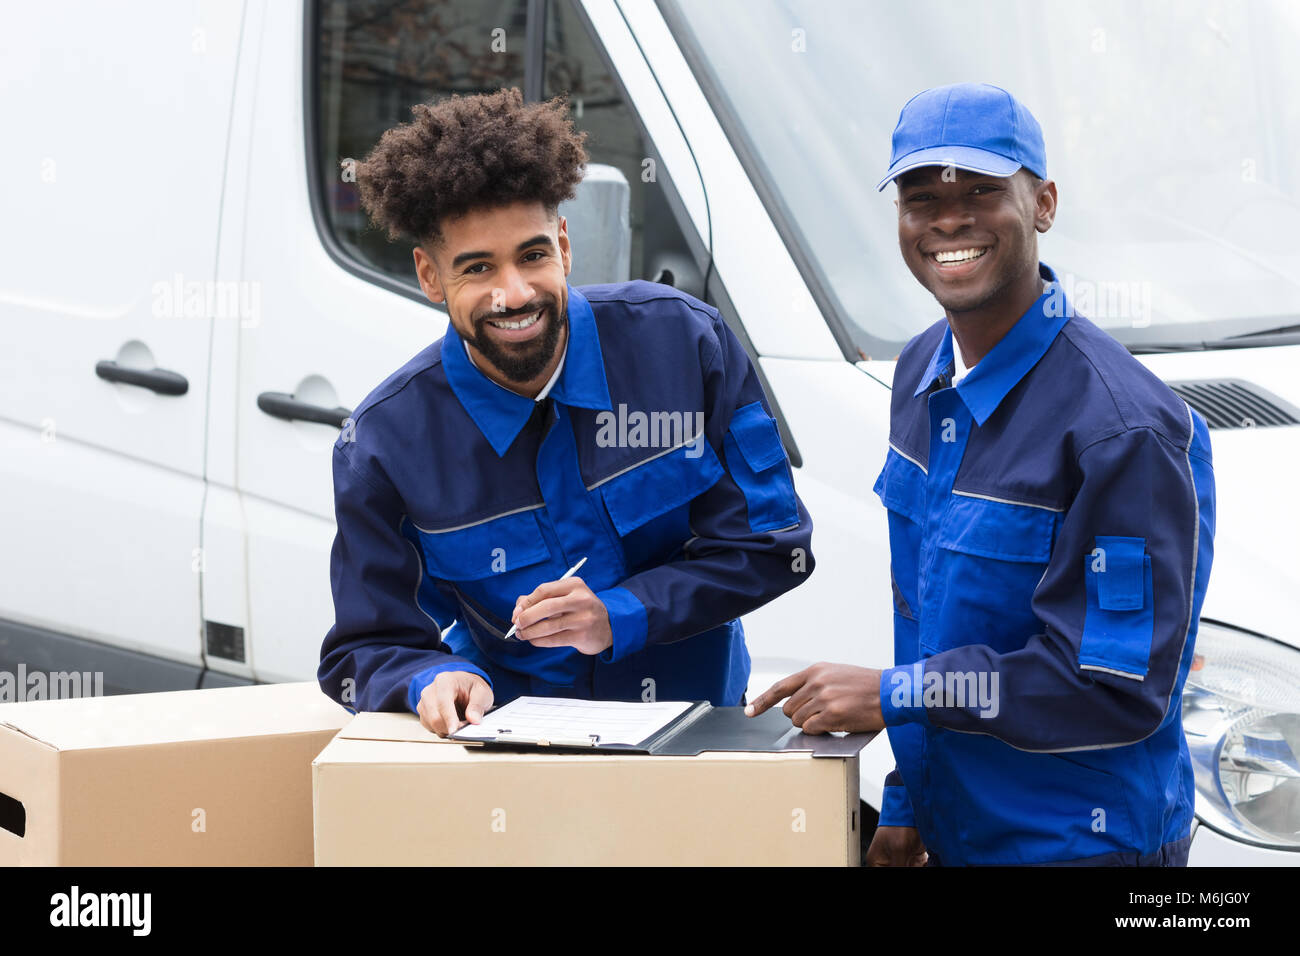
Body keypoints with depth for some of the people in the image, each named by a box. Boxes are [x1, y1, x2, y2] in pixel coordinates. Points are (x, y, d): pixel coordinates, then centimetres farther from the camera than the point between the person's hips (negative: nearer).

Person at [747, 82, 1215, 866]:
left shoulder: (1126, 427, -21)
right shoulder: (925, 373, 6)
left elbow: (1120, 690, -22)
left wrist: (894, 693, -19)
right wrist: (905, 805, 13)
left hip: (1079, 845, -7)